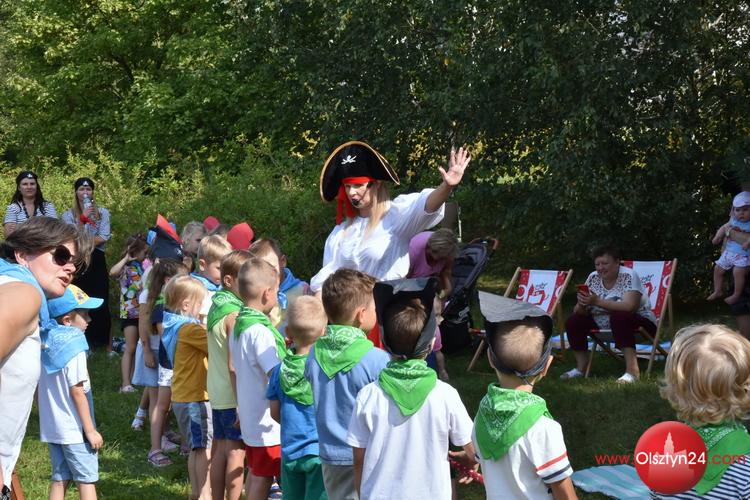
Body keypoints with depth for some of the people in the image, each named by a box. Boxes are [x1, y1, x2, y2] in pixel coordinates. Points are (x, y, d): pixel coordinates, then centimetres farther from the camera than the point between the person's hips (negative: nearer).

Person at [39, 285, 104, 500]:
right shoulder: (72, 346, -17)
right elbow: (77, 391, -18)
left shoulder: (47, 343, 6)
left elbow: (48, 387, 10)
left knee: (60, 478, 12)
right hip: (73, 428, -7)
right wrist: (90, 430, -13)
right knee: (86, 479, 1)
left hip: (52, 426, 7)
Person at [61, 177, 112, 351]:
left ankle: (107, 343, 2)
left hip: (97, 260, 0)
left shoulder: (102, 212, 7)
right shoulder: (68, 215, 7)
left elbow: (104, 238, -5)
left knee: (101, 302, -2)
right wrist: (83, 219, -17)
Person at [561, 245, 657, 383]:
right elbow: (579, 311, -2)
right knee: (573, 321, -6)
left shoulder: (629, 276, -18)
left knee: (619, 316, -36)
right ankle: (581, 367, 7)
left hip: (639, 322, -7)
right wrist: (582, 305, -28)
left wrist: (597, 301, -37)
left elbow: (629, 307, -33)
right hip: (604, 322, 7)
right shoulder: (593, 278, 0)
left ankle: (632, 370, -38)